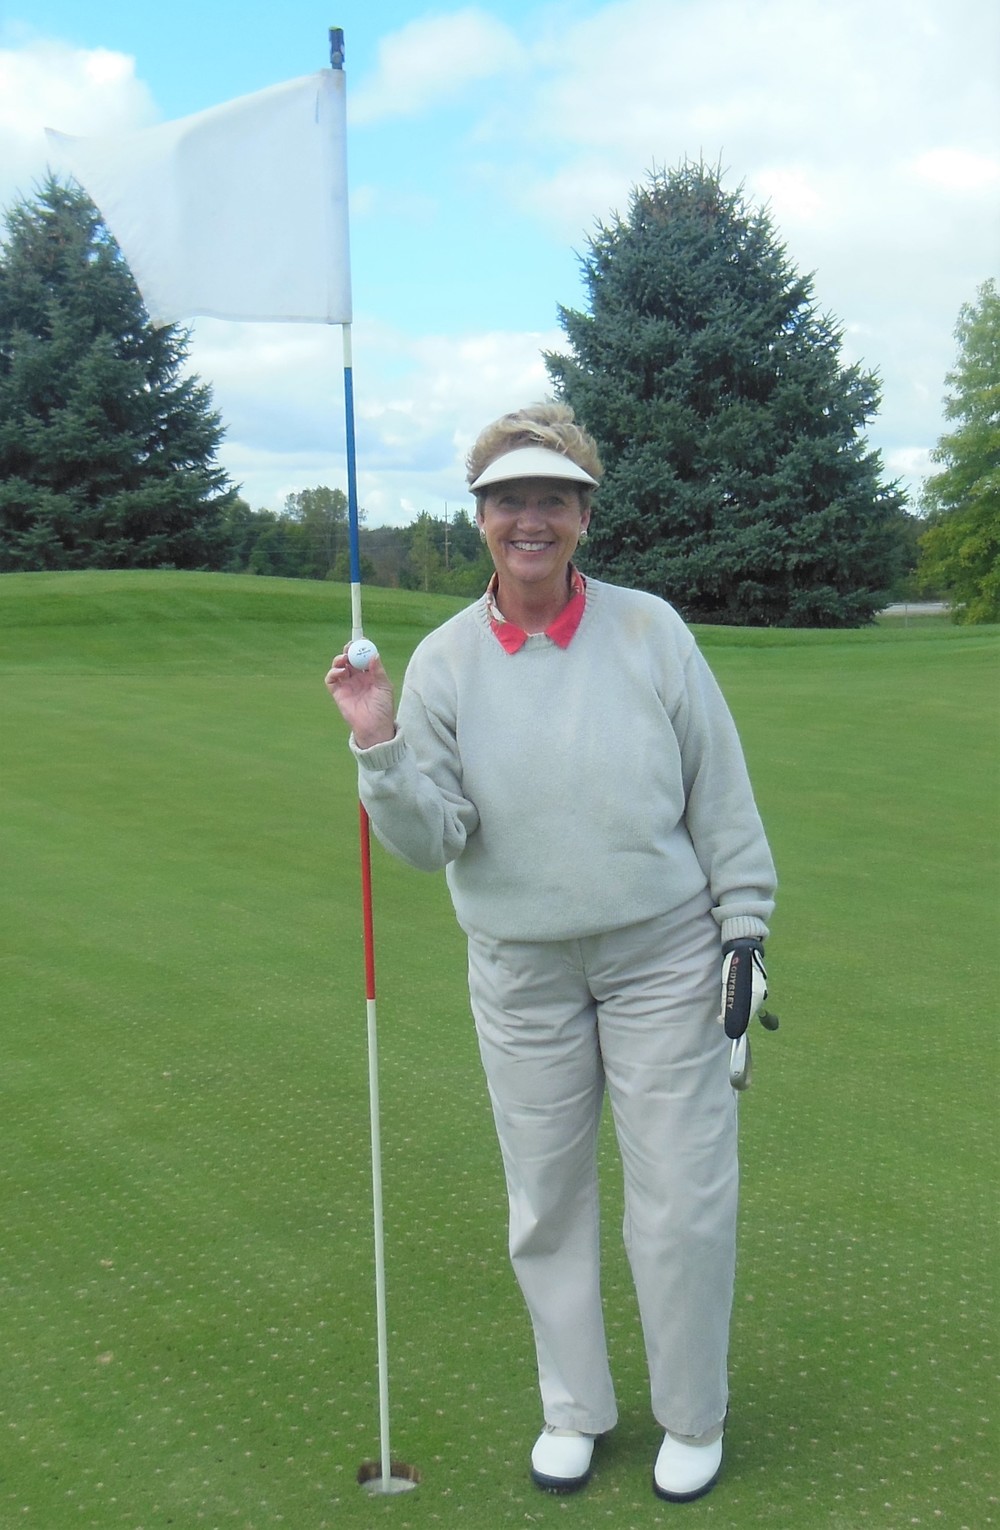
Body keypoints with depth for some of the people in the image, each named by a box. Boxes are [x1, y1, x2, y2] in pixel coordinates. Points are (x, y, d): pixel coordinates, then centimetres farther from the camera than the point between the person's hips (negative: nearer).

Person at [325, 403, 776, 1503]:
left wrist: (745, 923, -1)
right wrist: (381, 751, -24)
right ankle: (574, 1411, 36)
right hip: (521, 976, 2)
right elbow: (431, 841, -9)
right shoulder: (444, 661, -4)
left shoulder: (650, 630, -6)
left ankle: (692, 1418, 29)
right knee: (547, 1202, 14)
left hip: (665, 957, -1)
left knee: (685, 1198, 5)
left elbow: (719, 794, 0)